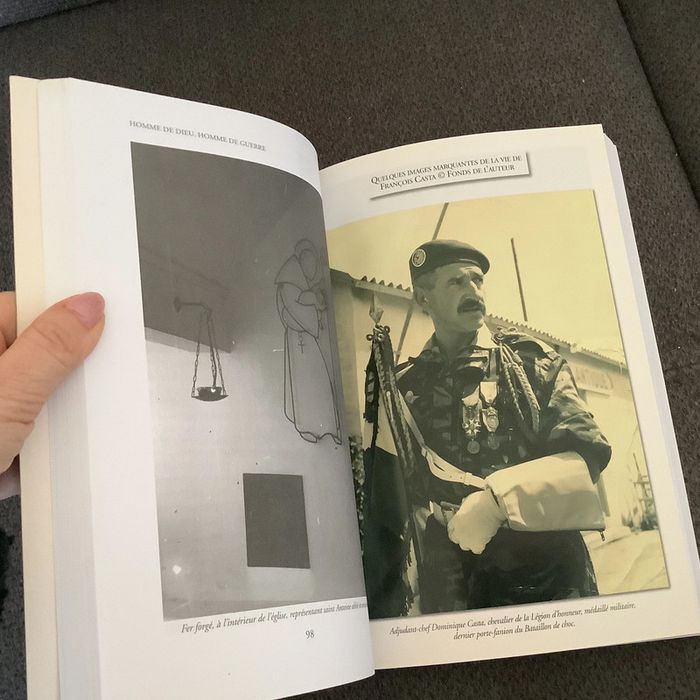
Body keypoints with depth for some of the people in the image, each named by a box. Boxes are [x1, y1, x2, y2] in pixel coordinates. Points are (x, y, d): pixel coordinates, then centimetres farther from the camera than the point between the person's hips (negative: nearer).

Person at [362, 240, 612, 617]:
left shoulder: (530, 359, 3)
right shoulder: (401, 387, 6)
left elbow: (588, 452, -8)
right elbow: (386, 507, 7)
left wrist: (498, 500, -20)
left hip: (547, 575, 0)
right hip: (446, 588, 1)